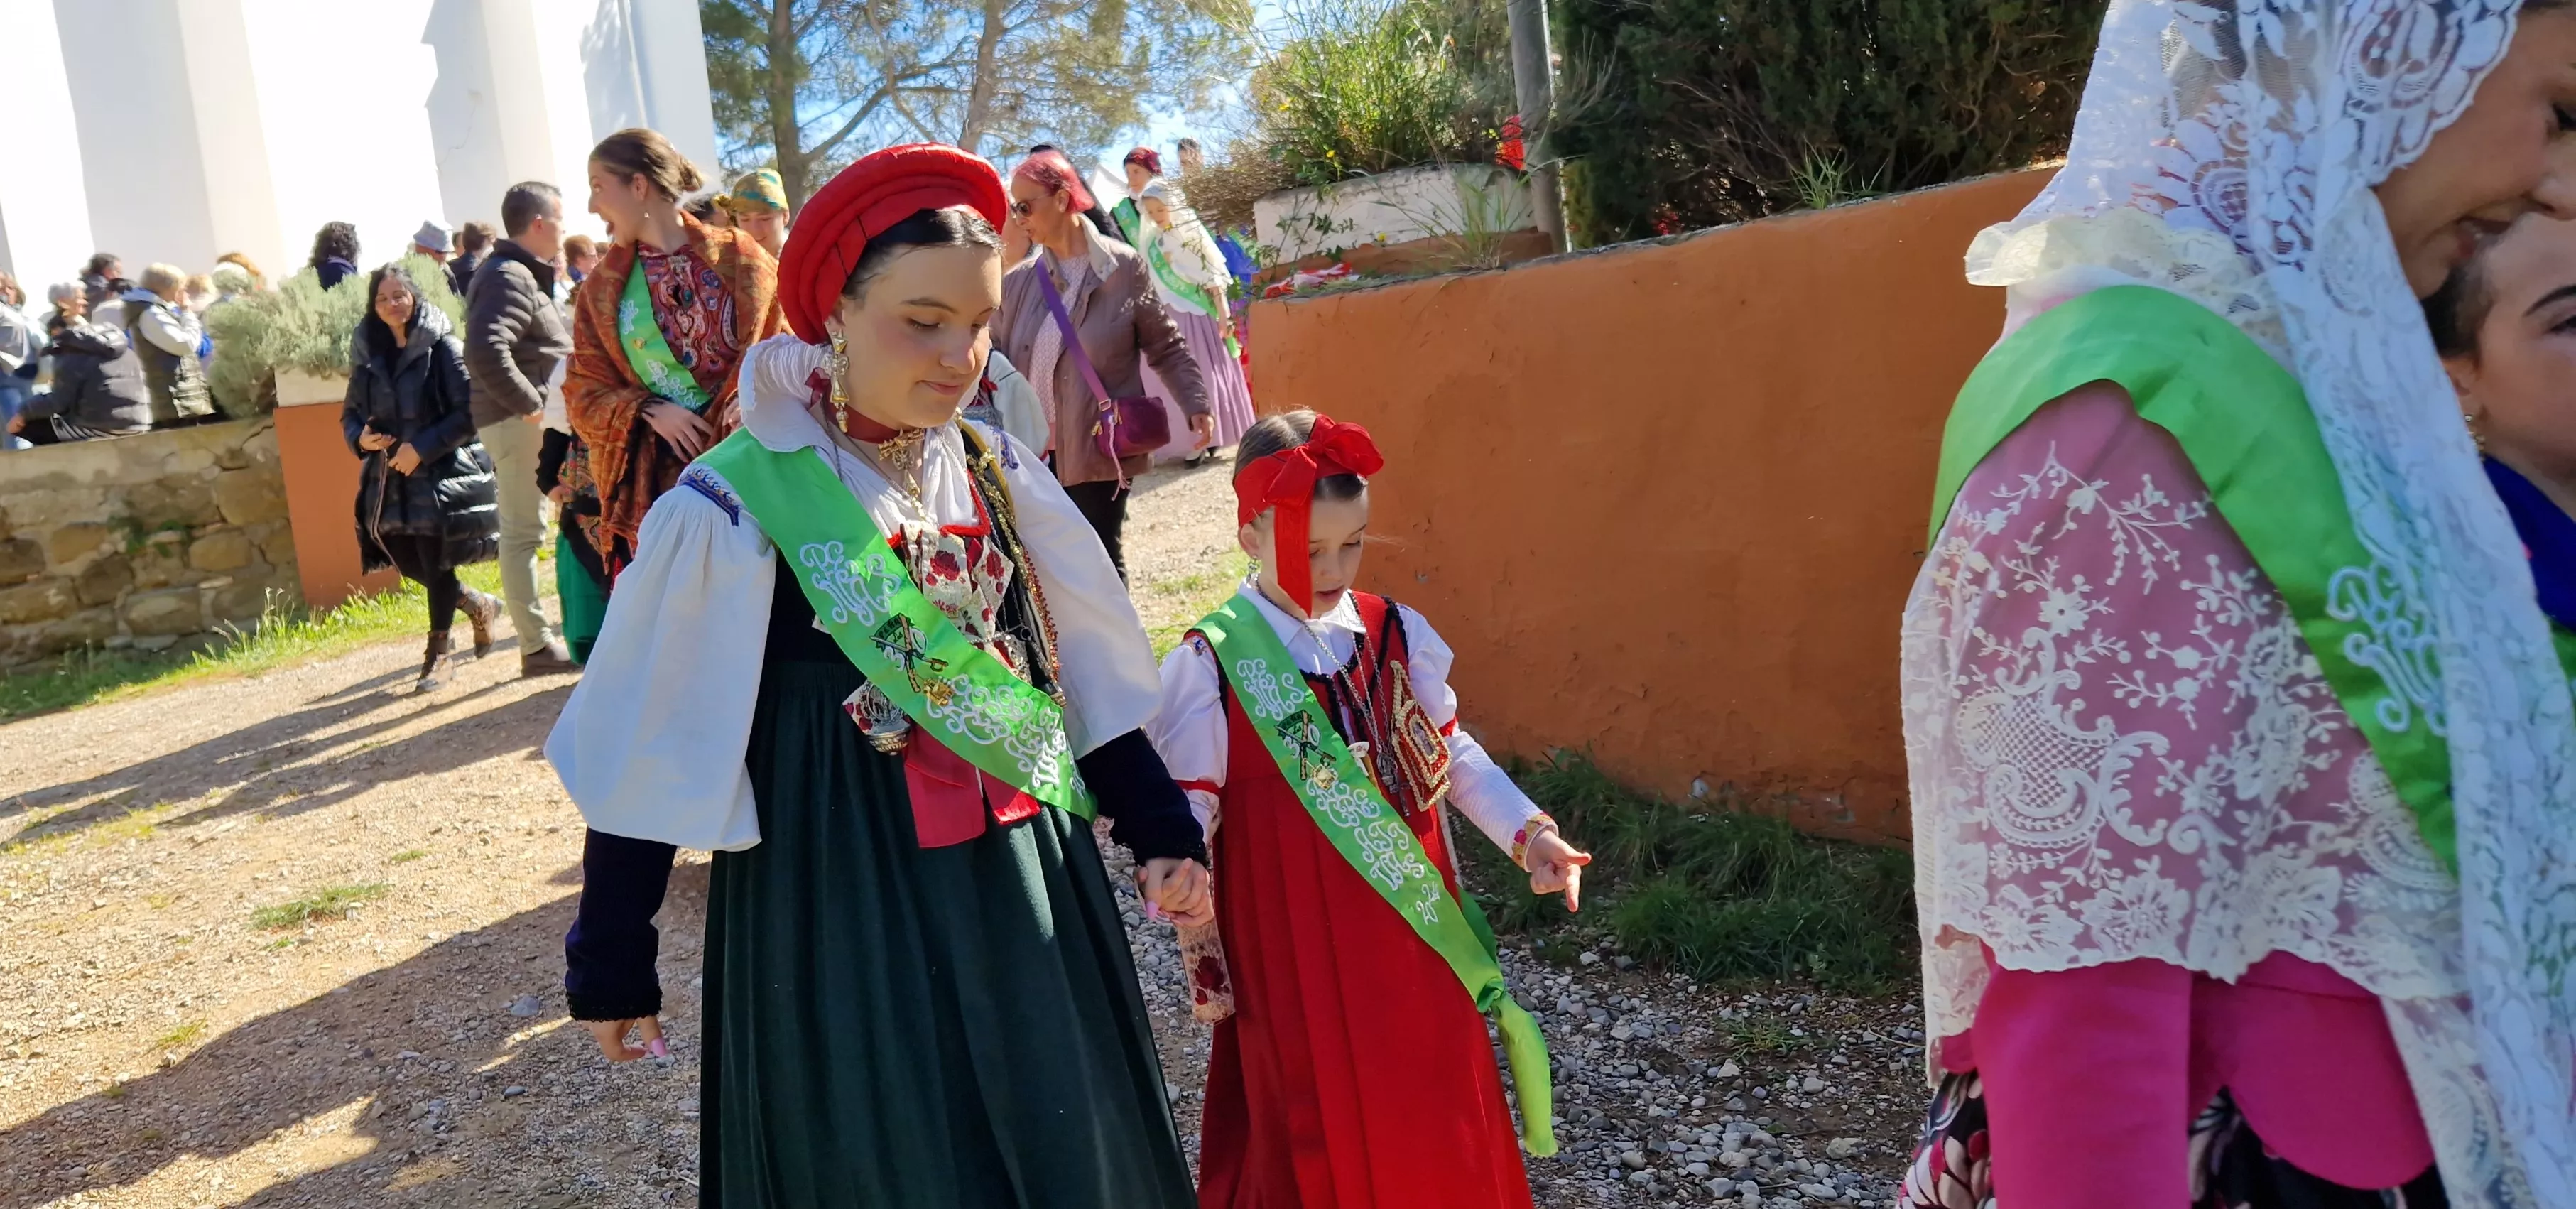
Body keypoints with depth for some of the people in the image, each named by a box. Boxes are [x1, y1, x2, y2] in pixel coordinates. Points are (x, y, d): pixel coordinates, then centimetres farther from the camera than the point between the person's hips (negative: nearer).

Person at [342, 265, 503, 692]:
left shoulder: (442, 348, -7)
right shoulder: (369, 356, 10)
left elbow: (469, 412, -12)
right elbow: (350, 414, 17)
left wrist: (422, 447, -18)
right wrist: (360, 437, -5)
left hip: (441, 474, -6)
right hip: (390, 480, 6)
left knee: (435, 563, -1)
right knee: (407, 560, 7)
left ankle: (438, 652, 13)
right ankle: (478, 606, 31)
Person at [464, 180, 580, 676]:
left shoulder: (523, 275, 19)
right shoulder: (509, 278, -14)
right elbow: (486, 352, -28)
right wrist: (531, 404, -23)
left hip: (533, 419, 10)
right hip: (520, 423, -10)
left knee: (521, 531, 15)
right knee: (523, 532, -5)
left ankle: (537, 639, 23)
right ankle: (538, 645, 0)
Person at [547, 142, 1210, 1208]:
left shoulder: (999, 476, -1)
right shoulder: (732, 511, -16)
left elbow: (1088, 674, 7)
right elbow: (646, 750, -9)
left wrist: (1160, 828, 4)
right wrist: (611, 961, -4)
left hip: (1023, 882, 5)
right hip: (840, 907, -5)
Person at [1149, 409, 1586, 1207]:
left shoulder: (1395, 634, 0)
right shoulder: (1211, 663, -11)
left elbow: (1449, 753, 9)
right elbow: (1188, 803, -7)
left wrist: (1528, 832, -1)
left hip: (1413, 927, 4)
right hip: (1294, 943, -4)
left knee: (1434, 1107, 14)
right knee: (1317, 1117, 8)